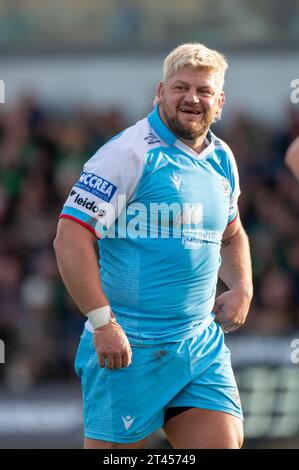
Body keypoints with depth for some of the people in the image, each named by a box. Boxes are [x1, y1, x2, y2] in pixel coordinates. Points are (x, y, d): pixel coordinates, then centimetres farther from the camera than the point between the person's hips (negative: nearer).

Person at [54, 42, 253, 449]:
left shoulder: (222, 160, 13)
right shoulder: (132, 153, -11)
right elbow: (70, 236, -16)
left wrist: (242, 288, 14)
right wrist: (102, 323, -20)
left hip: (203, 345, 7)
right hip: (129, 346, -7)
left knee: (224, 441, -3)